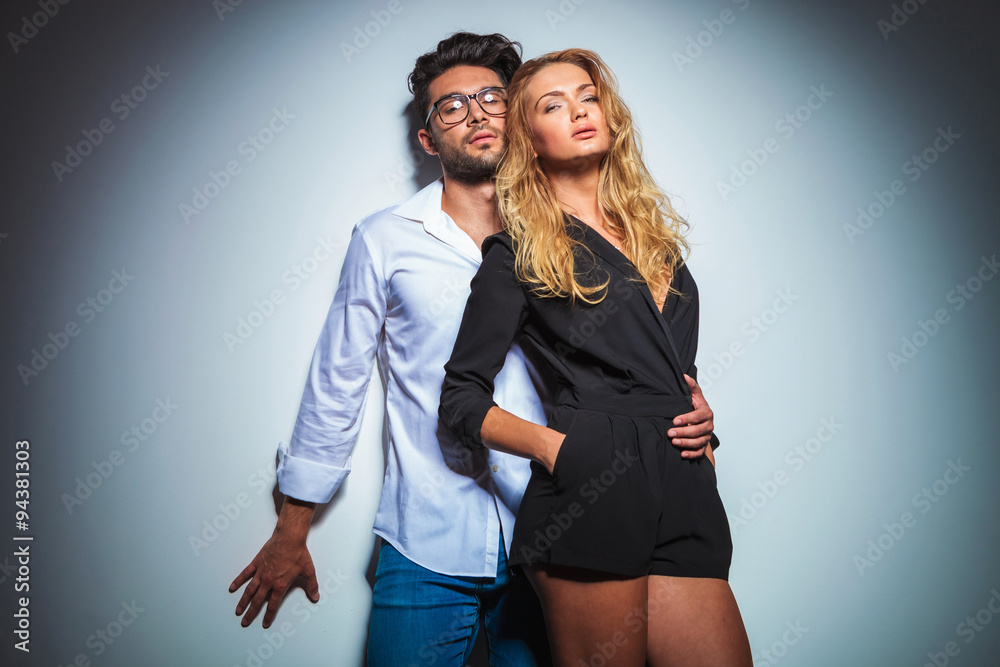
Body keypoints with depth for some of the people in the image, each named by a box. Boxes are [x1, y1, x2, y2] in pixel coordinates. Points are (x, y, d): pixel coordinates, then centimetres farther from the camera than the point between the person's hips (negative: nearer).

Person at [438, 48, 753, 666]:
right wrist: (554, 446, -13)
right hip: (590, 488, -5)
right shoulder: (517, 253, 3)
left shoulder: (655, 231, 20)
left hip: (686, 494, 5)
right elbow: (462, 396, 1)